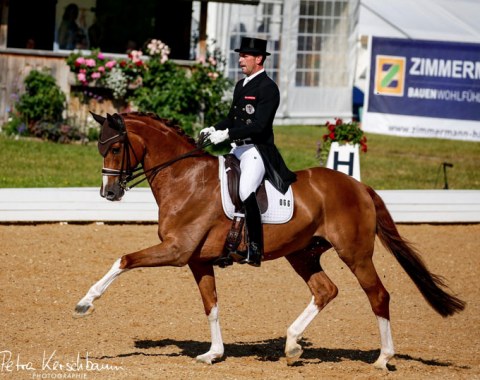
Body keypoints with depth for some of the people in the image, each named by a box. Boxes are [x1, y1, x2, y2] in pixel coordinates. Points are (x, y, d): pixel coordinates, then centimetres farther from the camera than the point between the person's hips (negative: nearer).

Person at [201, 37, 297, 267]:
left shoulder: (268, 88, -11)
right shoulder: (241, 85, 17)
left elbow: (259, 126, -20)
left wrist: (227, 134, -24)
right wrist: (215, 129, 4)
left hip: (257, 151, -10)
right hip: (237, 149, 10)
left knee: (246, 192, -26)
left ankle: (255, 251, -23)